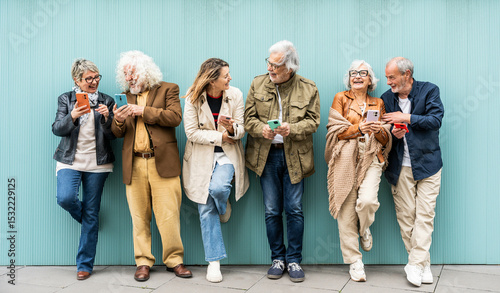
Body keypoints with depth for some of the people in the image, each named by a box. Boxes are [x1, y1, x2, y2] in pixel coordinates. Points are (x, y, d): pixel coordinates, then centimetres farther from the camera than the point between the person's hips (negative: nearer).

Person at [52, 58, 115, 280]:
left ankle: (85, 265, 11)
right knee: (65, 198, -23)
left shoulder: (106, 101, 7)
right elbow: (57, 129, -4)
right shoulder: (66, 99, 7)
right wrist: (73, 116, -23)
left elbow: (112, 135, 2)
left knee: (92, 214, 1)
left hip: (97, 163, 0)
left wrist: (106, 117, -17)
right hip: (70, 160, 0)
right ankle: (85, 217, 15)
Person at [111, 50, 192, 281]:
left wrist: (144, 111, -11)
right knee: (139, 217, 4)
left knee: (168, 214, -3)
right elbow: (117, 133, 15)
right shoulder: (126, 96, 19)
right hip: (134, 165, 3)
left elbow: (175, 117, -7)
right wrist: (119, 121, -8)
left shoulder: (168, 89, 9)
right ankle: (143, 262, 13)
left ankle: (174, 260, 9)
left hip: (162, 162, -3)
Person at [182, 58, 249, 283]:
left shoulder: (235, 95, -4)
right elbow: (192, 132, -9)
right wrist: (220, 136, -12)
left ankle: (224, 209, 10)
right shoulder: (193, 99, -9)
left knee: (218, 187, -30)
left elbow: (242, 129, -2)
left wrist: (232, 128, -24)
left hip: (227, 154, 1)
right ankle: (214, 262, 12)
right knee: (206, 210, 1)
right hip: (202, 157, 0)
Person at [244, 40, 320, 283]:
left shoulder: (308, 88, -1)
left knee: (294, 209, 1)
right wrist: (261, 129, -18)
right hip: (266, 155, 2)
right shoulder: (257, 84, 4)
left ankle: (294, 260, 15)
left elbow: (312, 121, -2)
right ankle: (277, 259, 21)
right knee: (272, 211, 7)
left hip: (294, 156, -1)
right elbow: (249, 118, 3)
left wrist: (292, 129, -20)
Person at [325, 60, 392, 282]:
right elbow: (334, 130, 1)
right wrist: (359, 128, -12)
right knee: (346, 210, -4)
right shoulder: (341, 99, 12)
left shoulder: (378, 103, 18)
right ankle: (354, 263, 8)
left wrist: (379, 130, -7)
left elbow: (386, 139, 16)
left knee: (368, 200, -23)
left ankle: (364, 229, 14)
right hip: (346, 159, -1)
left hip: (371, 158, 1)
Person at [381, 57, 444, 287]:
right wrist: (393, 133, -10)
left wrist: (407, 118, -17)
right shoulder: (386, 98, 8)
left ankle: (415, 265, -1)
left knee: (425, 215, -6)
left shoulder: (429, 90, -1)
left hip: (427, 163, -2)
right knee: (405, 216, 0)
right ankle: (424, 267, 10)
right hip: (400, 167, 2)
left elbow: (436, 119, -12)